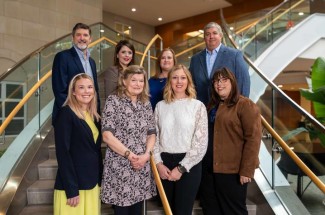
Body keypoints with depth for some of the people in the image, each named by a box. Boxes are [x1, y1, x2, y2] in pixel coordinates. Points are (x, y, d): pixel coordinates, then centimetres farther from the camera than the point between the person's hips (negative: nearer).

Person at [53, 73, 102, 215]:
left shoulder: (94, 116, 9)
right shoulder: (66, 113, -11)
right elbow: (62, 152, -16)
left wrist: (99, 180, 8)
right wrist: (71, 189, -18)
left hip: (93, 182, 7)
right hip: (73, 184, -6)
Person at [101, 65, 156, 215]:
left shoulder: (146, 104, 9)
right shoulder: (113, 101, -5)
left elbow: (152, 133, 8)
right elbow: (107, 135, -12)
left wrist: (146, 154, -9)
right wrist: (129, 155, -15)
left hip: (142, 166, 5)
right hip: (120, 166, -4)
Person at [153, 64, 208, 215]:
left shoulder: (198, 106, -4)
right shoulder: (160, 106, 6)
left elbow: (201, 142, -8)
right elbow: (154, 136, 6)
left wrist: (181, 168, -10)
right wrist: (158, 163, -6)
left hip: (188, 165, -3)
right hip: (164, 163, 3)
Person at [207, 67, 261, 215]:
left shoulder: (245, 105, -9)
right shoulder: (213, 106, 13)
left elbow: (253, 139, -16)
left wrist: (247, 170, -18)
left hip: (234, 170, -7)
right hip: (214, 169, 7)